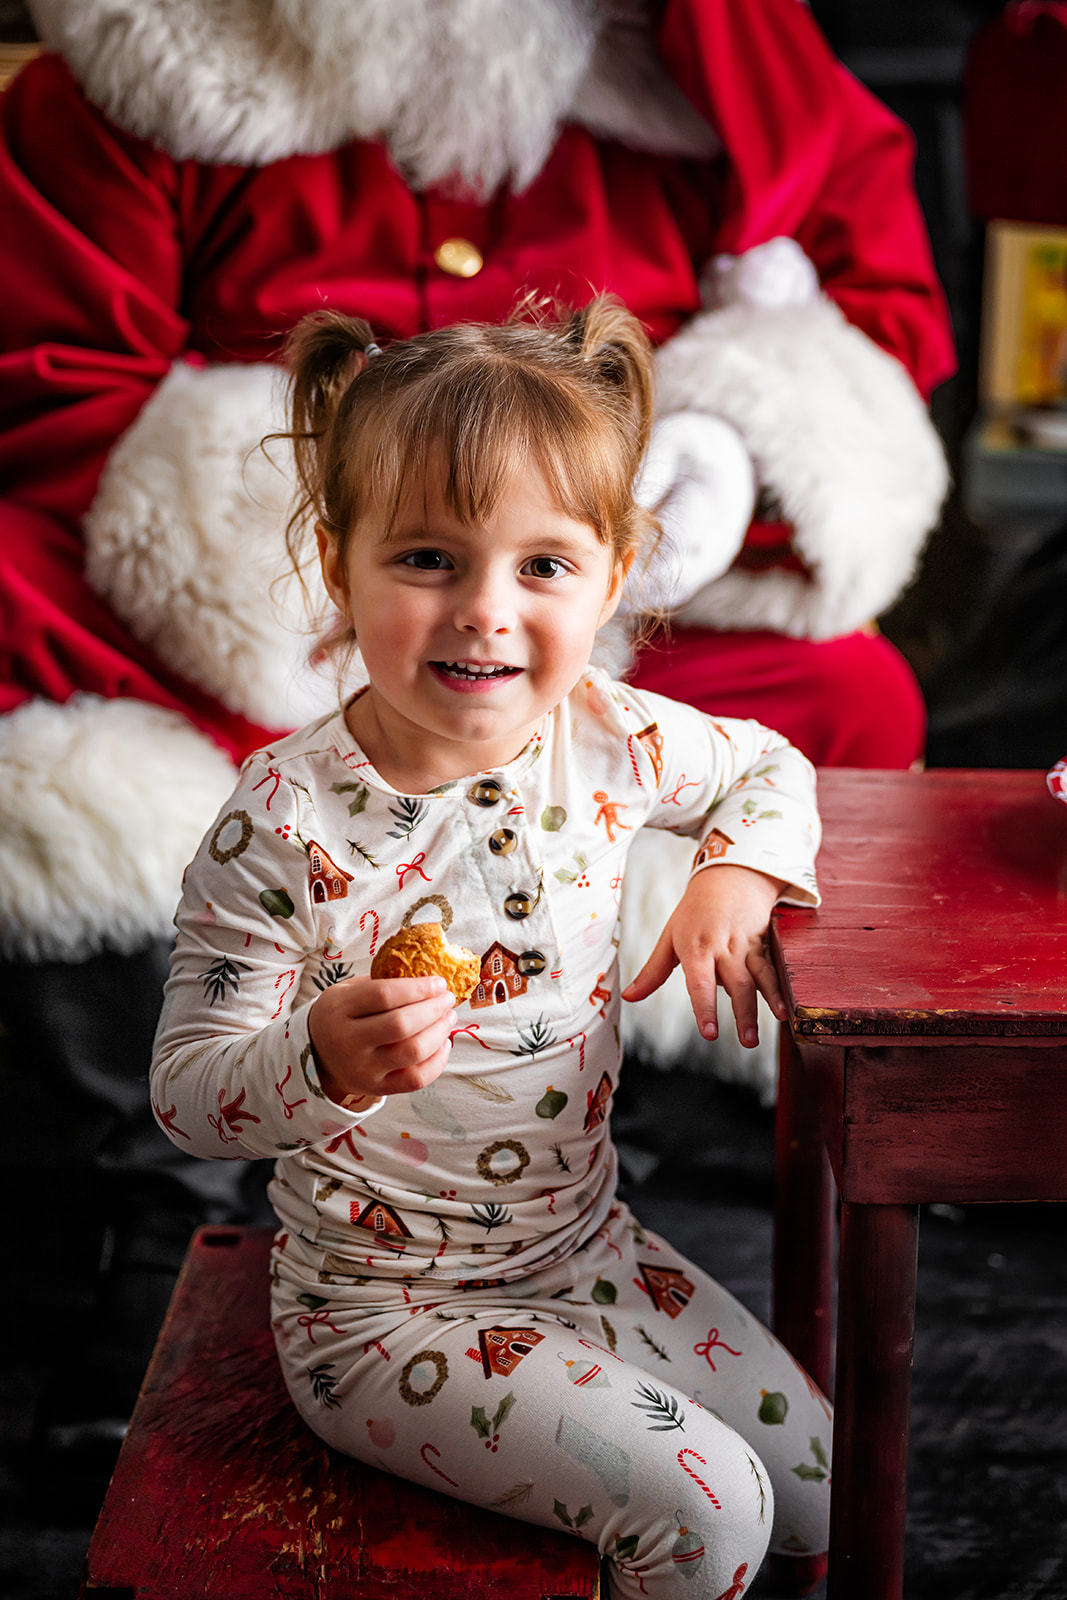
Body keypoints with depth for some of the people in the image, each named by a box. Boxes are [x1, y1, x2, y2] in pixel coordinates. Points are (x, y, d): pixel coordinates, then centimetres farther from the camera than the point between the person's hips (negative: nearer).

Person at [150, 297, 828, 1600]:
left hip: (588, 1246, 6)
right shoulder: (284, 820, -23)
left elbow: (770, 767, 14)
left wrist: (734, 877, -6)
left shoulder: (606, 738, -8)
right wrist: (323, 1060, -38)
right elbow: (188, 1095, -18)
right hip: (382, 1306, -6)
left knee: (821, 1490, 10)